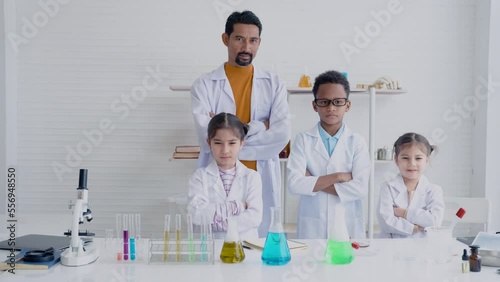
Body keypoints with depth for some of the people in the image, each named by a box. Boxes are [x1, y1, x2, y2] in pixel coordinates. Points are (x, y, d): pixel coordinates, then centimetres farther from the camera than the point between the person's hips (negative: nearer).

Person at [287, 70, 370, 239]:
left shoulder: (357, 142, 0)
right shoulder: (303, 140, -1)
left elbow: (360, 188, -11)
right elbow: (294, 185, -12)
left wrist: (313, 182, -10)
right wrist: (338, 177, -13)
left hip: (349, 227, 0)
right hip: (312, 227, 0)